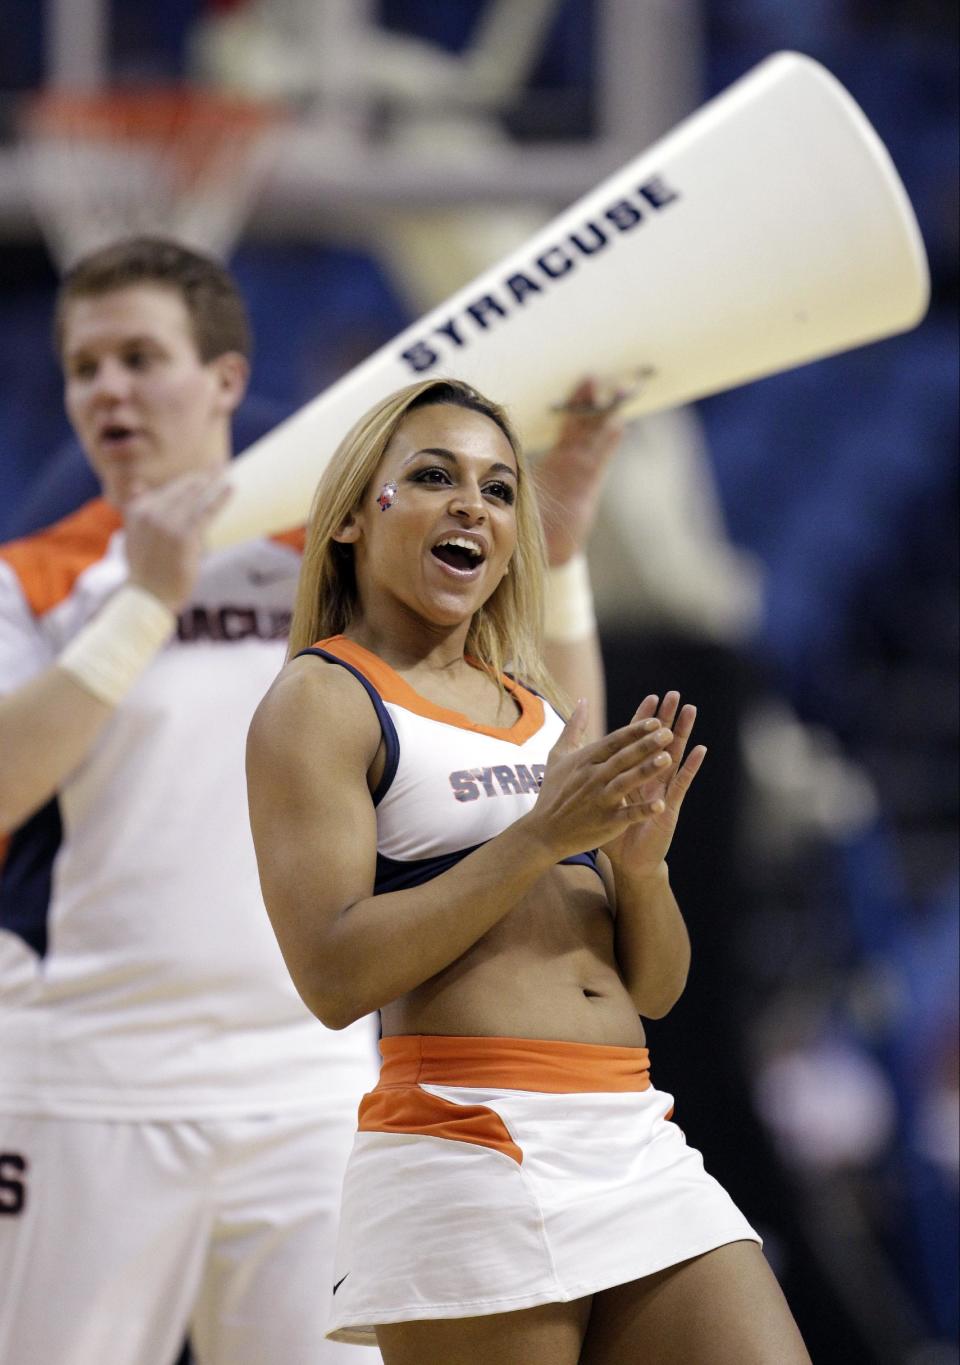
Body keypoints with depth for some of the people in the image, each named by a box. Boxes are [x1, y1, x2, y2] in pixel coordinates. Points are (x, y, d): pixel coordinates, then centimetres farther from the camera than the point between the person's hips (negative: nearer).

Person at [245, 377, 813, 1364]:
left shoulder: (538, 711, 21)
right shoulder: (321, 700, 0)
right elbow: (333, 976, -13)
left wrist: (640, 857, -2)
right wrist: (541, 835, -14)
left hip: (640, 1153, 6)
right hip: (468, 1156, -6)